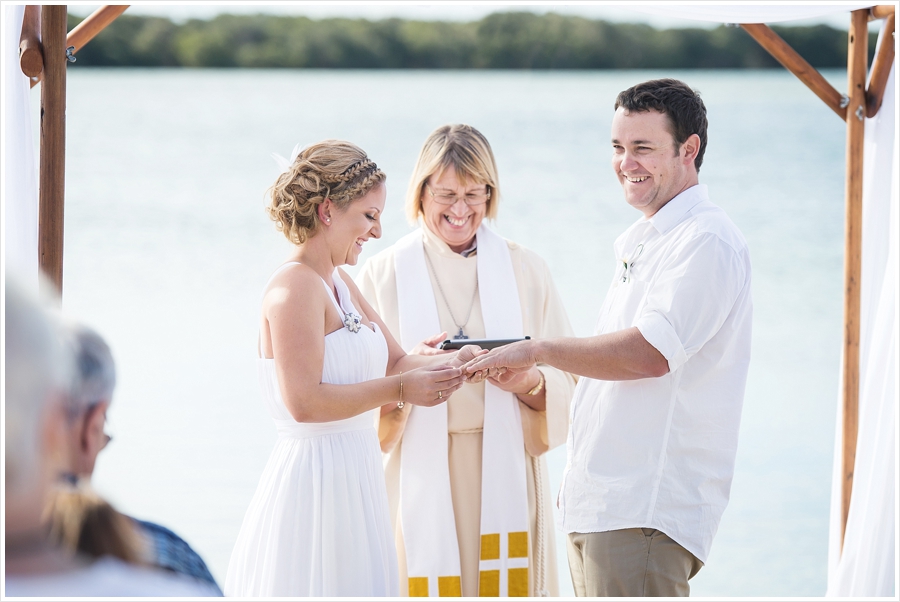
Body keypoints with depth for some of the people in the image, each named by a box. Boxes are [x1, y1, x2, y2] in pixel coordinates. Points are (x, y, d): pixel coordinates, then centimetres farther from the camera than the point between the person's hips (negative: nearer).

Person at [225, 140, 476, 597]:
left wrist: (451, 364, -4)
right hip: (314, 482, -10)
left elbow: (395, 361, 15)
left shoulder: (339, 284, 15)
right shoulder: (295, 286, -15)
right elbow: (304, 401, -23)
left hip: (352, 481, 10)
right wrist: (398, 390, -17)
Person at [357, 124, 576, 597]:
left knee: (506, 583, -4)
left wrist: (530, 384, -14)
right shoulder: (382, 274, 5)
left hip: (505, 474, 1)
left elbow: (566, 381, 7)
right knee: (425, 583, -6)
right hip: (419, 478, -1)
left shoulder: (525, 270, 9)